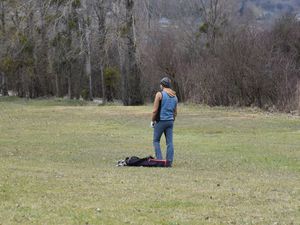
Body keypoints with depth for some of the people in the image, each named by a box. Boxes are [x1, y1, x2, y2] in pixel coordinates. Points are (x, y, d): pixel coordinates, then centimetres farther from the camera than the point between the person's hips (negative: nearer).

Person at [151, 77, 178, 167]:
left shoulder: (160, 94, -8)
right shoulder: (174, 96, 11)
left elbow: (155, 110, -11)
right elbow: (175, 112, 14)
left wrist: (152, 120, 0)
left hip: (161, 121, -5)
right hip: (170, 121, 5)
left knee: (156, 140, 7)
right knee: (170, 142, 5)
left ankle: (159, 159, -2)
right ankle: (169, 161, 2)